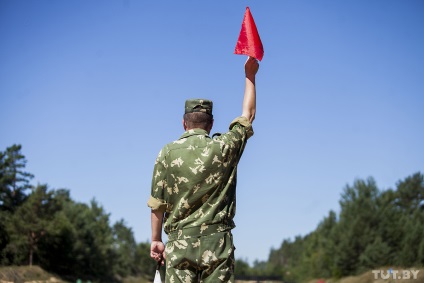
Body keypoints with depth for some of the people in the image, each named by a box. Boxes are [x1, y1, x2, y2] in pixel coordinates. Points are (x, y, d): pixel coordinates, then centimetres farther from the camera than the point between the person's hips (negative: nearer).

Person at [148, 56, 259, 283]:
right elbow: (248, 114, 17)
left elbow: (157, 203, 2)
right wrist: (250, 75, 27)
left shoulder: (168, 152, 1)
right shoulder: (224, 148, 1)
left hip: (180, 241, 1)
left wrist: (156, 240, 13)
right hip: (217, 241, 0)